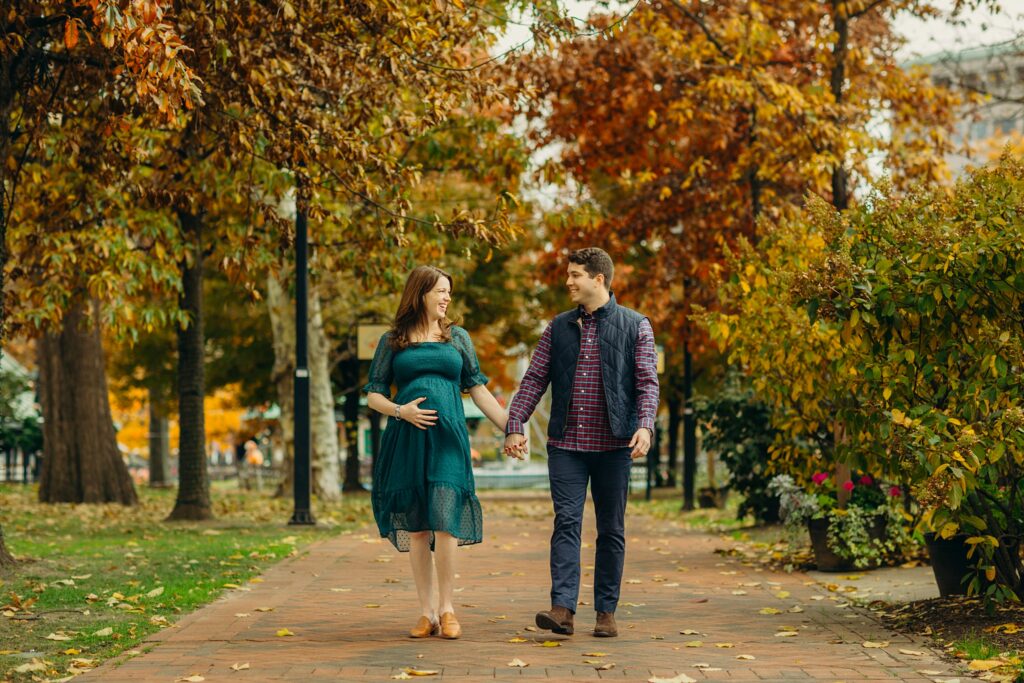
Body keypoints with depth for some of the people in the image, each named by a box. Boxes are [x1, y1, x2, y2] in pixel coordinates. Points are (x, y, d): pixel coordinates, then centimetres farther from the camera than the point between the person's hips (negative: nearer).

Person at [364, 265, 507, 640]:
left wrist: (509, 428, 9)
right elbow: (373, 395, 9)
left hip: (448, 440, 0)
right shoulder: (392, 342, 9)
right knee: (416, 527, 1)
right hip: (406, 440, 0)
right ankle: (427, 612, 9)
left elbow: (478, 389, 14)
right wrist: (400, 411, -10)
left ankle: (446, 609, -1)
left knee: (444, 521, -12)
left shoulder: (457, 338, 12)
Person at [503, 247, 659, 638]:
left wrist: (645, 425, -19)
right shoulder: (558, 328, 10)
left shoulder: (635, 327, 3)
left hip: (614, 445, -1)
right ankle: (562, 608, -13)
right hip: (566, 444, 2)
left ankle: (606, 611, 13)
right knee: (566, 522, -8)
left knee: (611, 530, 6)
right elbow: (534, 380, 8)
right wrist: (514, 426, -3)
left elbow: (648, 383, -3)